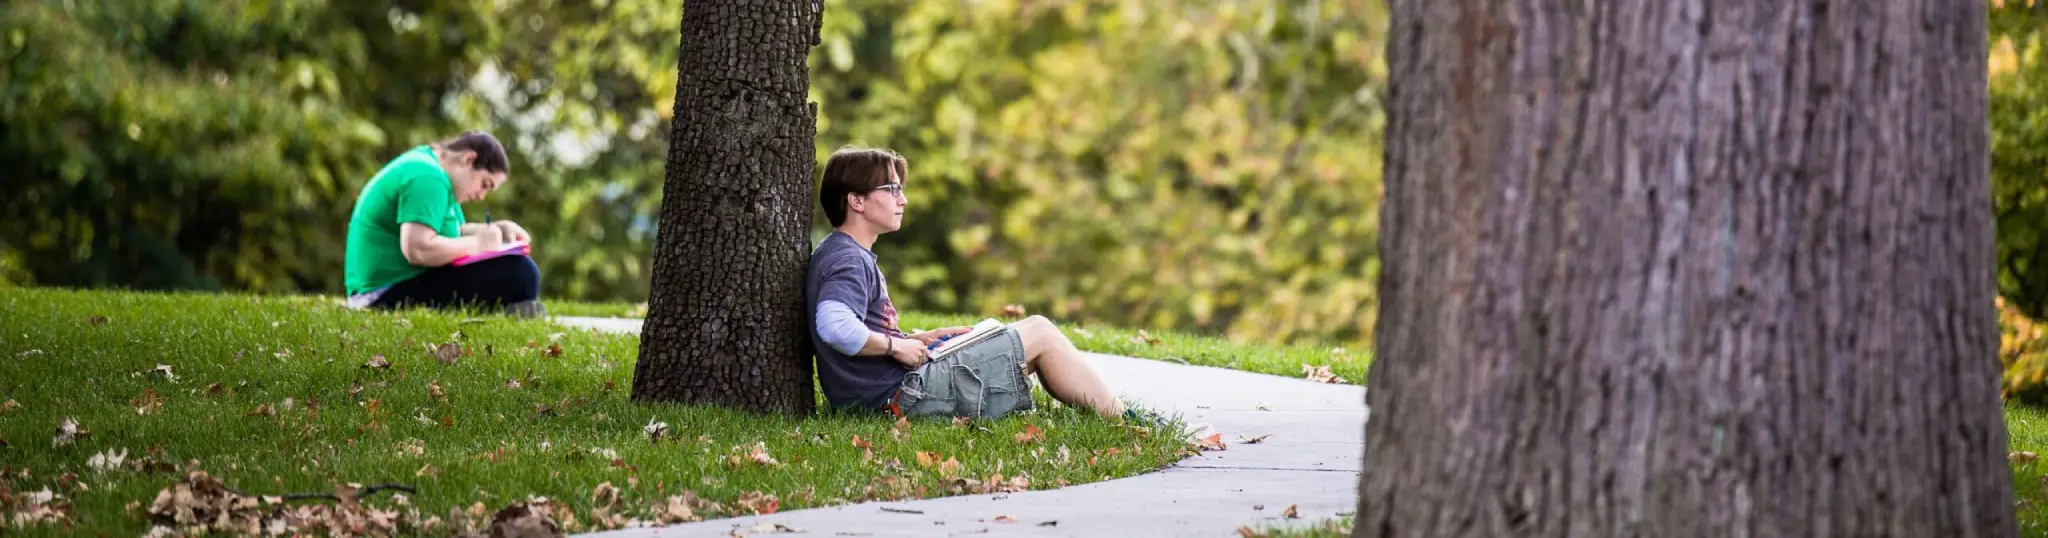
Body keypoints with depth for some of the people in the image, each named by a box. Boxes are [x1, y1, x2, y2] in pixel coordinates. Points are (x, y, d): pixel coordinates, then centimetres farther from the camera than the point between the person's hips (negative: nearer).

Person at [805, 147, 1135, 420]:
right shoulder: (847, 261, -16)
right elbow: (834, 326, -35)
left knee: (1035, 327, 18)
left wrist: (918, 340, 12)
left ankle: (1115, 412, 17)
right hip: (902, 394, -11)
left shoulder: (852, 256, 18)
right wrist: (897, 345, -20)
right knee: (1041, 336, -2)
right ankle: (1121, 422, 6)